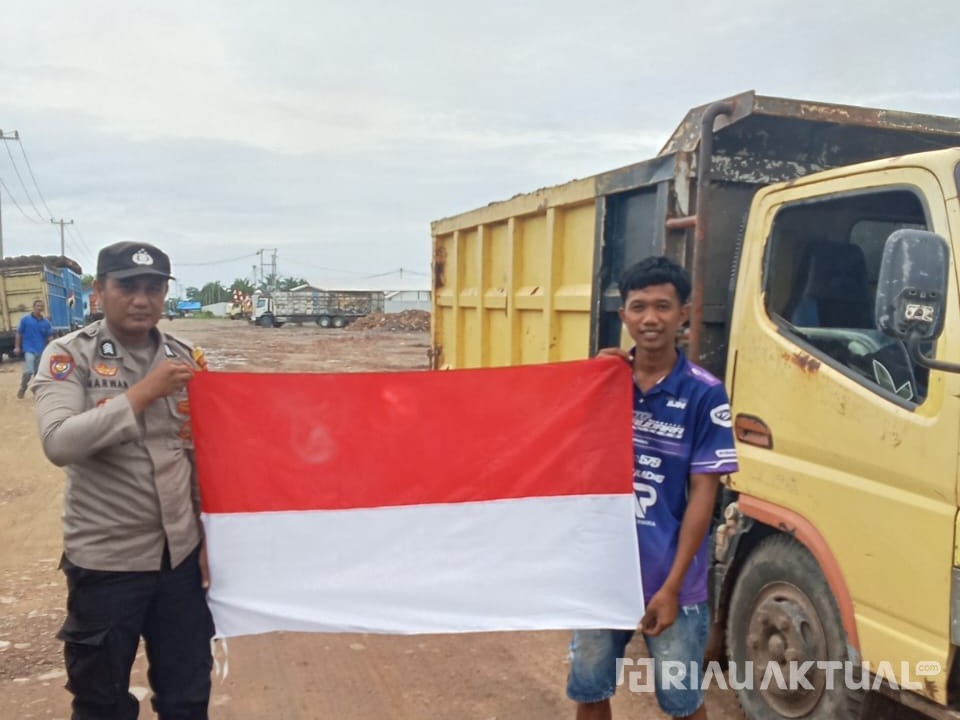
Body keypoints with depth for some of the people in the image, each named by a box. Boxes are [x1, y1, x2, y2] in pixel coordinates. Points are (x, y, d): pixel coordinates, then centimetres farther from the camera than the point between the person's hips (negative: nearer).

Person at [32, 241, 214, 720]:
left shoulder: (183, 358, 3)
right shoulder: (68, 356, -8)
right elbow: (58, 443, -23)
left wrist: (210, 534, 5)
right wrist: (144, 392, -26)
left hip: (181, 553, 4)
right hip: (105, 559, -3)